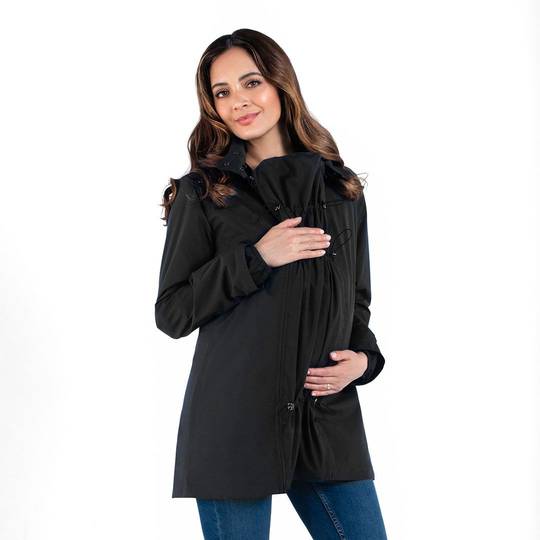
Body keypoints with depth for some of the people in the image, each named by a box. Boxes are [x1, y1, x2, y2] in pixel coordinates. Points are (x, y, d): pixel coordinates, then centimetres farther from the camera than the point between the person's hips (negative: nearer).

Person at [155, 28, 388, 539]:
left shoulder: (343, 190, 10)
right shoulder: (202, 193, 1)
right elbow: (171, 313, -4)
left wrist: (363, 358, -2)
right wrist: (256, 257, -14)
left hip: (329, 418, 3)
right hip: (234, 423, -3)